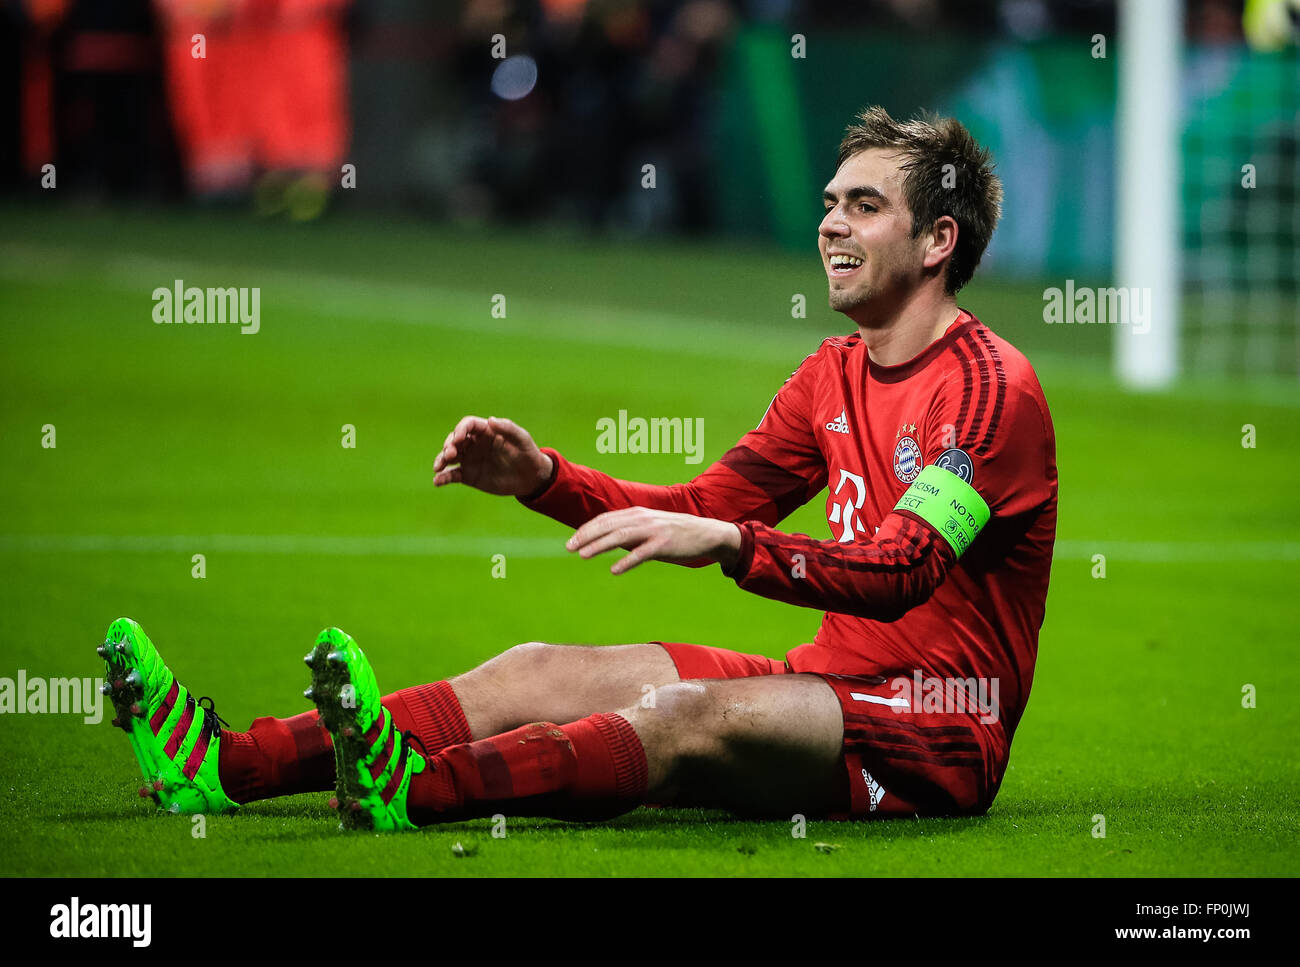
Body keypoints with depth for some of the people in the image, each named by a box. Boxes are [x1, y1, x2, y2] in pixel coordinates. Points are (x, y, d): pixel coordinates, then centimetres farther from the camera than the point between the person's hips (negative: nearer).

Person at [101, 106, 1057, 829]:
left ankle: (411, 790, -58)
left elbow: (898, 571, -26)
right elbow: (707, 506, 17)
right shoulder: (836, 373, 16)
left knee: (690, 713, -34)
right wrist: (540, 476, 2)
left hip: (939, 737, -8)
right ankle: (222, 766, -21)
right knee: (540, 674, -7)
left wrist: (724, 543, -38)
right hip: (833, 683, 8)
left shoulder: (991, 386, -13)